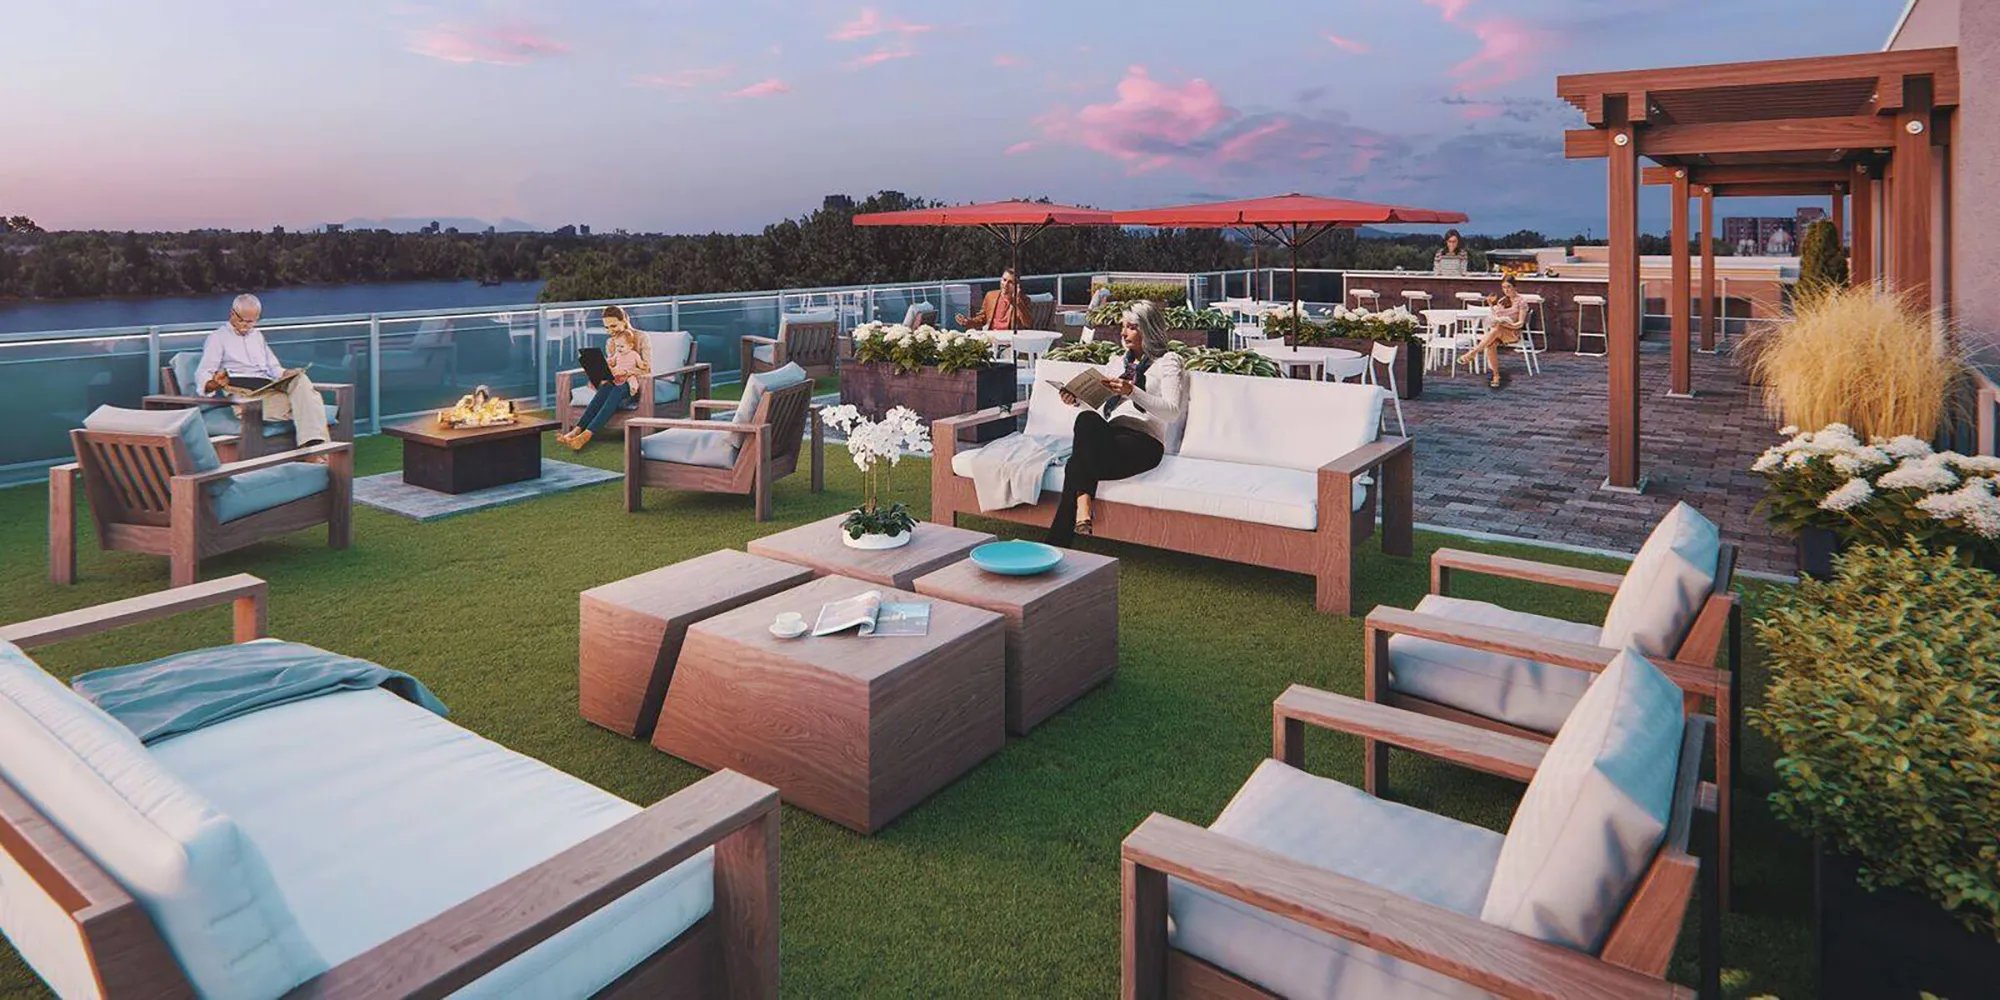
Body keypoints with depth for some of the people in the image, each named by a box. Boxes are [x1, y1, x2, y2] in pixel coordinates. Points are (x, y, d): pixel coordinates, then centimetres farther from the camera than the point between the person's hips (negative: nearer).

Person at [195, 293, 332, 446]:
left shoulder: (257, 335, 32)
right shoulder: (217, 337, 13)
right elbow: (202, 375, 3)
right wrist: (215, 383, -22)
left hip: (270, 387, 5)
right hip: (243, 392, -5)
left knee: (300, 379, -33)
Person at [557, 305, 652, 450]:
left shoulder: (641, 337, -2)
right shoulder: (610, 342, 15)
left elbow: (647, 369, -9)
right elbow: (610, 365, 18)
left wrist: (626, 371, -25)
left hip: (637, 384, -4)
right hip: (617, 382, 5)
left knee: (617, 390, -39)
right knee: (605, 388, -34)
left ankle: (587, 434, -51)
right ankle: (577, 430, -48)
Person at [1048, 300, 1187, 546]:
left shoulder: (1168, 361, 9)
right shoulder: (1121, 361, 29)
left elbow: (1172, 410, -7)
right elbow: (1100, 404, 28)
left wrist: (1132, 392, -20)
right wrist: (1077, 399, 6)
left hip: (1144, 441, -5)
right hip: (1111, 436, 5)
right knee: (1088, 417, -31)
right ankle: (1082, 506, -42)